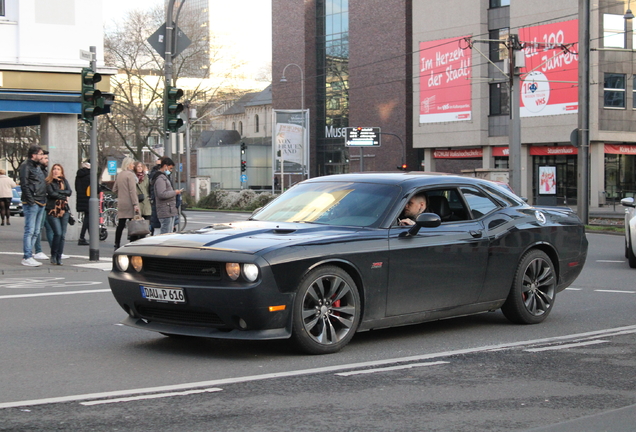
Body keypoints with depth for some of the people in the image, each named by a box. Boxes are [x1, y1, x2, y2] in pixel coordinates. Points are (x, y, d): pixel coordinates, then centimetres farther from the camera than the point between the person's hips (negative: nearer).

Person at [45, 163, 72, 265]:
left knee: (62, 235, -1)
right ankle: (53, 255, 3)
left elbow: (69, 192, 1)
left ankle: (59, 257, 5)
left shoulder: (64, 181, 16)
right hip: (52, 210, -4)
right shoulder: (48, 182, 3)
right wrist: (63, 196, -4)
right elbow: (51, 193, -11)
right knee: (58, 233, -14)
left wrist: (58, 191, -8)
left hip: (64, 211, 4)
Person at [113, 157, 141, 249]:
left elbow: (114, 189, 17)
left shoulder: (119, 175, 12)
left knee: (121, 224, 10)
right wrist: (135, 204, -18)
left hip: (121, 203, 7)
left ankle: (117, 245, 11)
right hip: (129, 204, -7)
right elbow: (132, 190, -16)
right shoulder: (130, 174, -10)